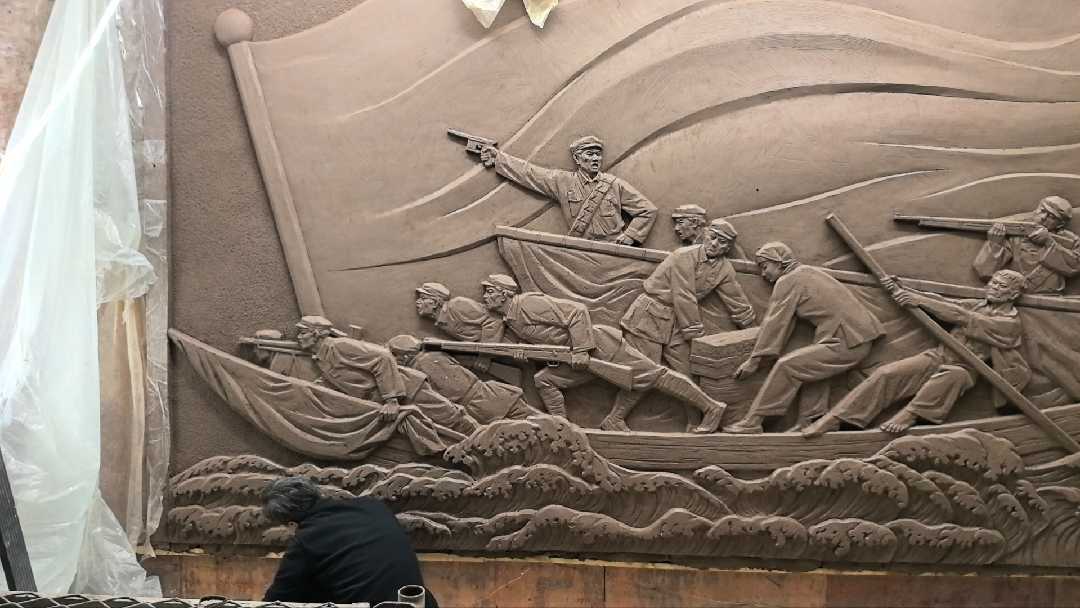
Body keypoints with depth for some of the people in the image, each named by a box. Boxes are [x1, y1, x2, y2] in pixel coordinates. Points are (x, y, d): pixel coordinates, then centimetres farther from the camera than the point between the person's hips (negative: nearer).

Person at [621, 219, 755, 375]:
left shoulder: (725, 269, 2)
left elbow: (737, 302, 12)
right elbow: (684, 298, -17)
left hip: (678, 324, 6)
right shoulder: (685, 256, -17)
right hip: (649, 318, -6)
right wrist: (696, 334, -11)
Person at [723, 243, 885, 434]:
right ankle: (807, 423, 18)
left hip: (847, 344, -10)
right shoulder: (808, 271, 23)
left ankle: (753, 422, -8)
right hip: (861, 339, 10)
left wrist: (754, 360, 0)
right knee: (812, 365, 23)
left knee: (787, 366, -10)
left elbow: (775, 323, -4)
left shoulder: (788, 281, -3)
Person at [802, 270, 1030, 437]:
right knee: (887, 373, -19)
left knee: (954, 375, -42)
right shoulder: (977, 305, 19)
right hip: (938, 356, 5)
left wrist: (920, 300, -16)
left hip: (964, 368, -5)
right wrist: (900, 292, -4)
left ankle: (909, 415, -45)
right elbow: (943, 303, 8)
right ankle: (833, 419, -25)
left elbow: (960, 316, -13)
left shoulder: (1011, 322, -3)